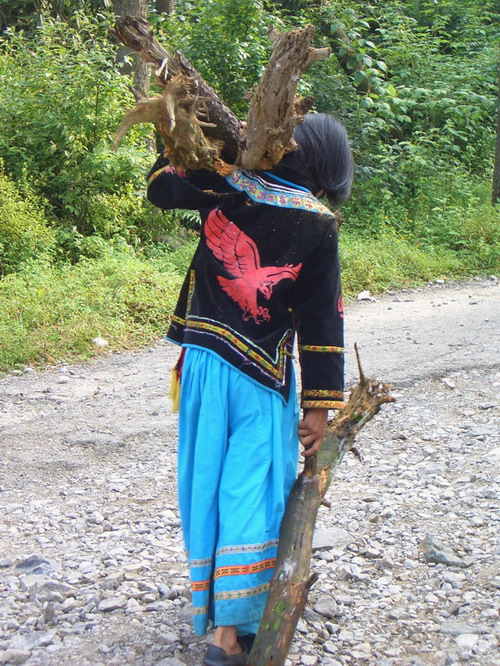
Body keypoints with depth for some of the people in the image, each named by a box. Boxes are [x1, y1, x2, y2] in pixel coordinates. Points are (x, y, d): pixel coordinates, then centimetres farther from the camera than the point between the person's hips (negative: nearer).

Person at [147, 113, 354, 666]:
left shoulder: (224, 186, 1)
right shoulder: (318, 225, -6)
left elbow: (160, 186, 17)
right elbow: (321, 321, -6)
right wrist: (319, 406, -3)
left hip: (203, 359, 4)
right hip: (261, 372, -4)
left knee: (205, 480, 13)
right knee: (251, 492, 1)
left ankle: (209, 610, 27)